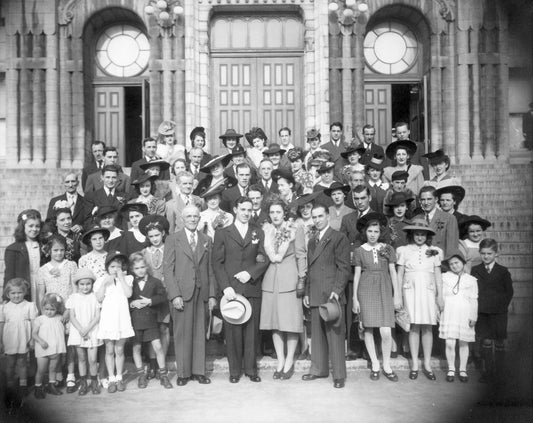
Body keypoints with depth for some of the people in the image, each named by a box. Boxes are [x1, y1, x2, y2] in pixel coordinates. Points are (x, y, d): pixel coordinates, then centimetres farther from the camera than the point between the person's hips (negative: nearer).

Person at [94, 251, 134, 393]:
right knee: (109, 350, 6)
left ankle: (119, 378, 17)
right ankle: (111, 379, 15)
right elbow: (99, 298, -7)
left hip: (122, 319, 0)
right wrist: (105, 283, -14)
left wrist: (121, 278, -8)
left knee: (119, 350, 7)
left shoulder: (127, 279, 5)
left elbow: (128, 293, -10)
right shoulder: (101, 280, 4)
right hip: (107, 318, 0)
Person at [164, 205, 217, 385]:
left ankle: (198, 371, 16)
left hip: (202, 293, 3)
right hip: (181, 293, -3)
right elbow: (168, 269, -3)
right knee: (182, 333, 1)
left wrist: (212, 295, 5)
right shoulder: (173, 239, 2)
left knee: (200, 333, 6)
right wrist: (175, 295, -12)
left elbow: (210, 269, 12)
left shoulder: (206, 240, 13)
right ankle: (183, 373, 11)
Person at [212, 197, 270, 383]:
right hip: (231, 289, -1)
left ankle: (251, 369, 14)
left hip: (253, 289, 2)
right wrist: (226, 287, -9)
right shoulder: (222, 233, 8)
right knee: (233, 330, 0)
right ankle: (234, 370, 11)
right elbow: (217, 263, 2)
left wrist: (251, 272, -10)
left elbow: (265, 260, 8)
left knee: (252, 330, 2)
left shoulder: (258, 234, 14)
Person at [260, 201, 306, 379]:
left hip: (289, 279, -3)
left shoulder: (296, 230, 0)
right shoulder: (266, 231, 10)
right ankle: (280, 361, 16)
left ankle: (289, 362, 11)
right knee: (274, 321, 5)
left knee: (291, 321, -2)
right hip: (270, 281, 4)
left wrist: (301, 281, -6)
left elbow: (301, 256, -1)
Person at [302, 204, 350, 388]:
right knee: (317, 335, 10)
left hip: (332, 295, -6)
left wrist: (337, 290, -17)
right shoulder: (312, 241, 20)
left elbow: (344, 268, -9)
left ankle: (339, 375, 4)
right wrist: (307, 292, 16)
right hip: (315, 296, 7)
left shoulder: (339, 238, -3)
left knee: (335, 335, -3)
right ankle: (318, 369, 21)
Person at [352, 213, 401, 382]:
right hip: (366, 290, 0)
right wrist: (355, 298, 4)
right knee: (368, 329, 1)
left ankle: (387, 366, 11)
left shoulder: (388, 249, 6)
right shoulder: (359, 251, 4)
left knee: (386, 332, -8)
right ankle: (375, 365, 17)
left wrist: (397, 295, 3)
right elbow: (357, 274, 7)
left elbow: (393, 273, 8)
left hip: (384, 290, 0)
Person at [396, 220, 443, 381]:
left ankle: (427, 364, 8)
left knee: (427, 328, 0)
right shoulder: (404, 251, 7)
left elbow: (438, 275, 10)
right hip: (411, 290, -1)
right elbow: (399, 274, 6)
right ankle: (414, 365, 5)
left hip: (428, 291, 1)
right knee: (414, 327, -2)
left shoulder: (434, 252, 10)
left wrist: (440, 295, 4)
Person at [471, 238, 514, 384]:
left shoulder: (503, 271, 1)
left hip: (498, 312, -1)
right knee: (486, 341, 3)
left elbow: (509, 291, 4)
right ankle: (487, 372, 13)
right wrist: (475, 308, -1)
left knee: (499, 342, 5)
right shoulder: (475, 270, 5)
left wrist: (503, 307, -3)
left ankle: (499, 373, 15)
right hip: (482, 312, 1)